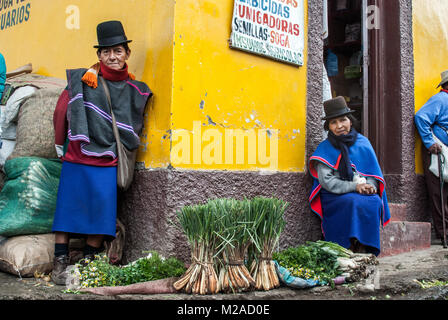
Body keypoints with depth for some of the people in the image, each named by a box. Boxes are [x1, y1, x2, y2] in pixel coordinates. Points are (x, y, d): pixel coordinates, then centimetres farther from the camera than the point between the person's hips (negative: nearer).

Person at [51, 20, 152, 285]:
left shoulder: (135, 91, 5)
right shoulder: (82, 80, -2)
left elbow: (133, 130, 17)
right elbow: (62, 111, 3)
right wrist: (60, 146, 6)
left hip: (107, 161, 2)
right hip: (76, 158, -2)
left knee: (101, 211, 1)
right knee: (68, 206, 0)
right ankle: (61, 262, 10)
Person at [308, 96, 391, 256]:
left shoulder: (362, 142, 11)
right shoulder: (324, 148, 1)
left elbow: (373, 172, 12)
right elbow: (327, 181, -8)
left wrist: (370, 186, -11)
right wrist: (354, 186, -18)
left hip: (364, 194, 3)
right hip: (335, 197, -3)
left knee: (374, 202, -28)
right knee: (354, 202, -33)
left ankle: (366, 249, -20)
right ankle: (351, 248, -23)